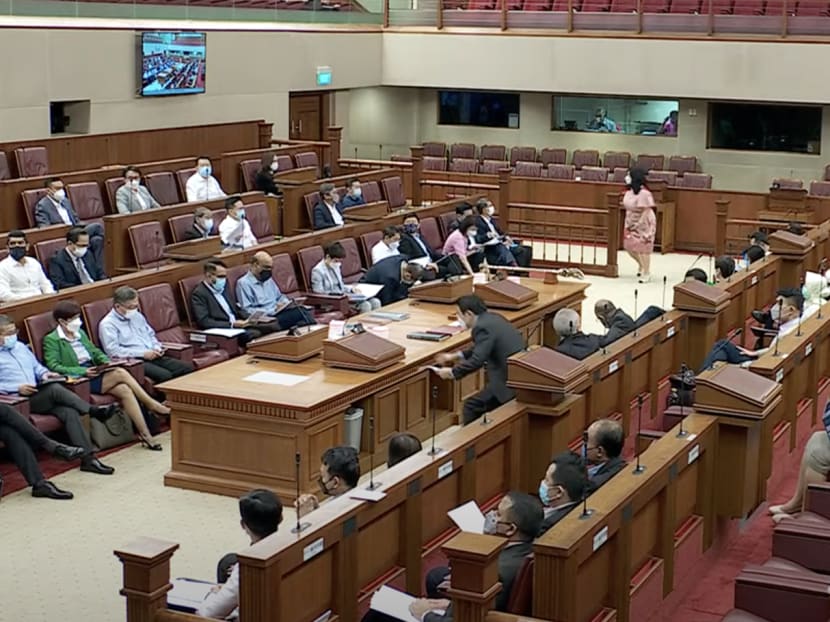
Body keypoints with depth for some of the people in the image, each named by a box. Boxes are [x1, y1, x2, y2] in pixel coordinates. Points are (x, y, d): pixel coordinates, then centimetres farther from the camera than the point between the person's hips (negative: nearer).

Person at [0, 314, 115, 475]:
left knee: (69, 412, -23)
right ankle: (95, 411, -25)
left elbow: (36, 366, 31)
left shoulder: (20, 347, 22)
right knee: (55, 389, -33)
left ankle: (88, 458, -27)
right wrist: (17, 388, -18)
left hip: (40, 396, 6)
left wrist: (45, 374, 8)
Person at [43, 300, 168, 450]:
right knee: (121, 374, -26)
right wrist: (83, 371, -22)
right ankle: (153, 405, -16)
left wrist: (106, 361, 0)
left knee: (124, 390, -23)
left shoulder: (80, 333, 20)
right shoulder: (51, 340, -2)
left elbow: (95, 352, 24)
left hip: (93, 374, 6)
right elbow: (53, 367, -12)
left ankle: (145, 435, -25)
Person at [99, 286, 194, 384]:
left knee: (188, 368, -16)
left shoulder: (137, 316, 20)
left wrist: (157, 348, 5)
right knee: (165, 376, -34)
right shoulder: (107, 324, -4)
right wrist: (143, 354, -17)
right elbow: (113, 351, -15)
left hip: (153, 357, 7)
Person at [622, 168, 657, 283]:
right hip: (631, 223, 8)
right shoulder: (629, 191, 2)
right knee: (629, 246, 10)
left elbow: (647, 210, -23)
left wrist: (639, 223, -24)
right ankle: (641, 265, 35)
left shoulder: (644, 193, -24)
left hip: (643, 224, -8)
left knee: (642, 247, -4)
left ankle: (646, 273, 8)